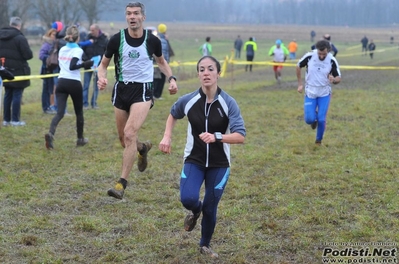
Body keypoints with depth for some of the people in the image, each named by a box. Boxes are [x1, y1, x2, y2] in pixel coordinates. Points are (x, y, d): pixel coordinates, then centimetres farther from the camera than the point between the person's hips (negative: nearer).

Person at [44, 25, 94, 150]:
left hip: (61, 82, 4)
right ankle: (80, 139, 26)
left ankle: (50, 133, -30)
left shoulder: (62, 49, 9)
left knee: (60, 112, -4)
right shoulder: (78, 50, -9)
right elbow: (72, 66, -21)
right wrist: (85, 64, -15)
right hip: (74, 83, -4)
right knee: (79, 112, 15)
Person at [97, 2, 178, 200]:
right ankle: (143, 148, 49)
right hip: (121, 89, 3)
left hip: (143, 91, -3)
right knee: (124, 139, 10)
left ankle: (122, 184, -15)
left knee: (130, 133, -21)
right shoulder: (116, 39, -5)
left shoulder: (152, 41, -4)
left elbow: (161, 61, 16)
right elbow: (103, 64, 6)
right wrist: (102, 77, -16)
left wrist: (171, 78, 0)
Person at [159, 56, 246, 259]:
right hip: (194, 160, 1)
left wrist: (216, 137, -37)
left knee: (210, 208, 6)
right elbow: (173, 115, 14)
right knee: (188, 199, -22)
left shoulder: (228, 103, -15)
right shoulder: (188, 101, -9)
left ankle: (205, 245, 35)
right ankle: (195, 210, 18)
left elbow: (240, 136, -22)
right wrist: (167, 137, 0)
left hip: (219, 164, -1)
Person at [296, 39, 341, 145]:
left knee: (321, 120, -6)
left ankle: (318, 141, 20)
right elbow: (298, 66, 2)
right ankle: (314, 118, 30)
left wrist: (333, 79, -33)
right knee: (309, 119, -8)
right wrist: (300, 84, 2)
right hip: (310, 92, 0)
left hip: (324, 94, 0)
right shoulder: (309, 56, -17)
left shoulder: (332, 60, -16)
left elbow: (338, 78, -8)